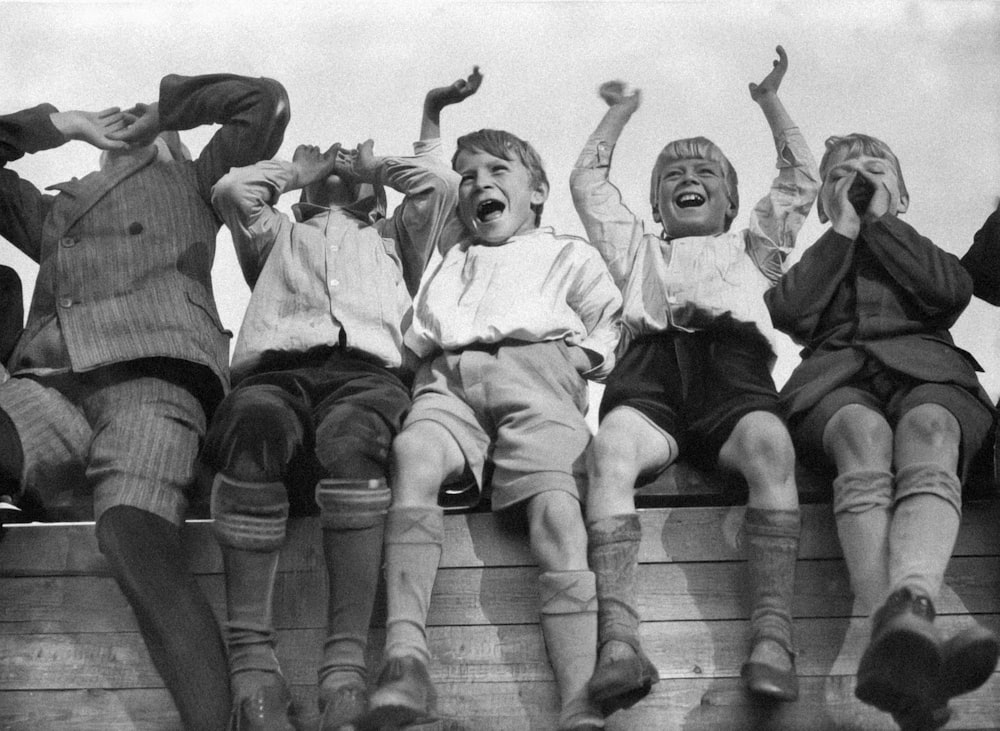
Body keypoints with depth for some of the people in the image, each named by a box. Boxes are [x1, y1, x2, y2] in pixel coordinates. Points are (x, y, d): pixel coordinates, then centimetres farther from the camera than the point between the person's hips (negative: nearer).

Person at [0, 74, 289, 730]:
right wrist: (56, 124, 36)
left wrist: (163, 111, 33)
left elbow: (264, 101, 27)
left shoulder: (190, 184, 32)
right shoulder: (53, 212, 41)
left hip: (152, 375, -3)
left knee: (135, 541, -33)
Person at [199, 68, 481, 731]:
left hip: (367, 370, 0)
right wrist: (298, 169, 39)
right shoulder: (279, 236, 42)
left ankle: (347, 669, -48)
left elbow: (439, 184, 23)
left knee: (350, 435, -40)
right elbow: (232, 190, 23)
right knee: (256, 423, -40)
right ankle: (252, 664, -45)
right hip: (276, 370, 0)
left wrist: (373, 164, 39)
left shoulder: (392, 237, 41)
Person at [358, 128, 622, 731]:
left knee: (555, 497, -32)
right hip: (448, 381, 2)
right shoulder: (448, 263, 40)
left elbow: (610, 325, 21)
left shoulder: (569, 255, 32)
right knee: (413, 453, -35)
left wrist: (582, 360, 3)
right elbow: (414, 339, 33)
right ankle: (406, 657, -50)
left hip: (534, 371, -2)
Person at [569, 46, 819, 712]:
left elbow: (802, 181, 42)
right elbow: (587, 180, 47)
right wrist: (620, 114, 56)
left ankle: (774, 634, -47)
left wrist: (771, 102, 49)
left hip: (734, 359, 0)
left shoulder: (749, 248, 43)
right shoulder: (638, 248, 44)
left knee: (770, 445, -38)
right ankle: (619, 639, -50)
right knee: (610, 448, -37)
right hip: (652, 363, 0)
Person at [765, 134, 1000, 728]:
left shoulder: (921, 253, 36)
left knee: (928, 429, -39)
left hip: (928, 369, 1)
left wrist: (880, 223, 15)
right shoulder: (815, 261, 36)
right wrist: (842, 232, 15)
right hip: (838, 375, -1)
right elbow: (789, 312, 10)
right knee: (863, 433, -39)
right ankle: (905, 632, -65)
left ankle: (907, 610, -69)